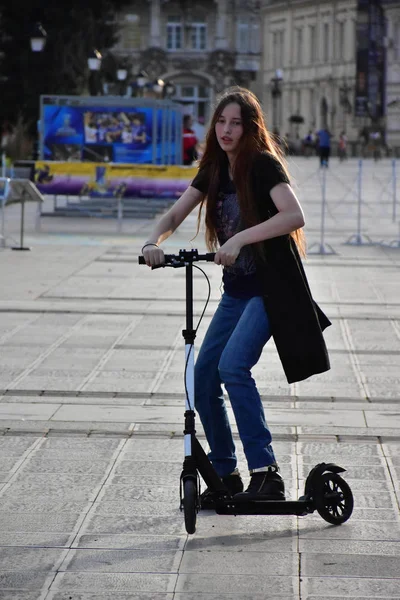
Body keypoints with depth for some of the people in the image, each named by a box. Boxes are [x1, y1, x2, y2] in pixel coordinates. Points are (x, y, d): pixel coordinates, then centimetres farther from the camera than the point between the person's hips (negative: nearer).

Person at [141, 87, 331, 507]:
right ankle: (225, 476, 16)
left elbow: (294, 215, -27)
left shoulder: (264, 165, -13)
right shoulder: (214, 170, 8)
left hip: (271, 287, -8)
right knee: (203, 377, 3)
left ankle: (265, 472, -22)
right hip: (236, 288, 8)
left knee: (233, 365, -25)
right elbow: (175, 214, 6)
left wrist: (240, 239, -35)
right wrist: (153, 242, -15)